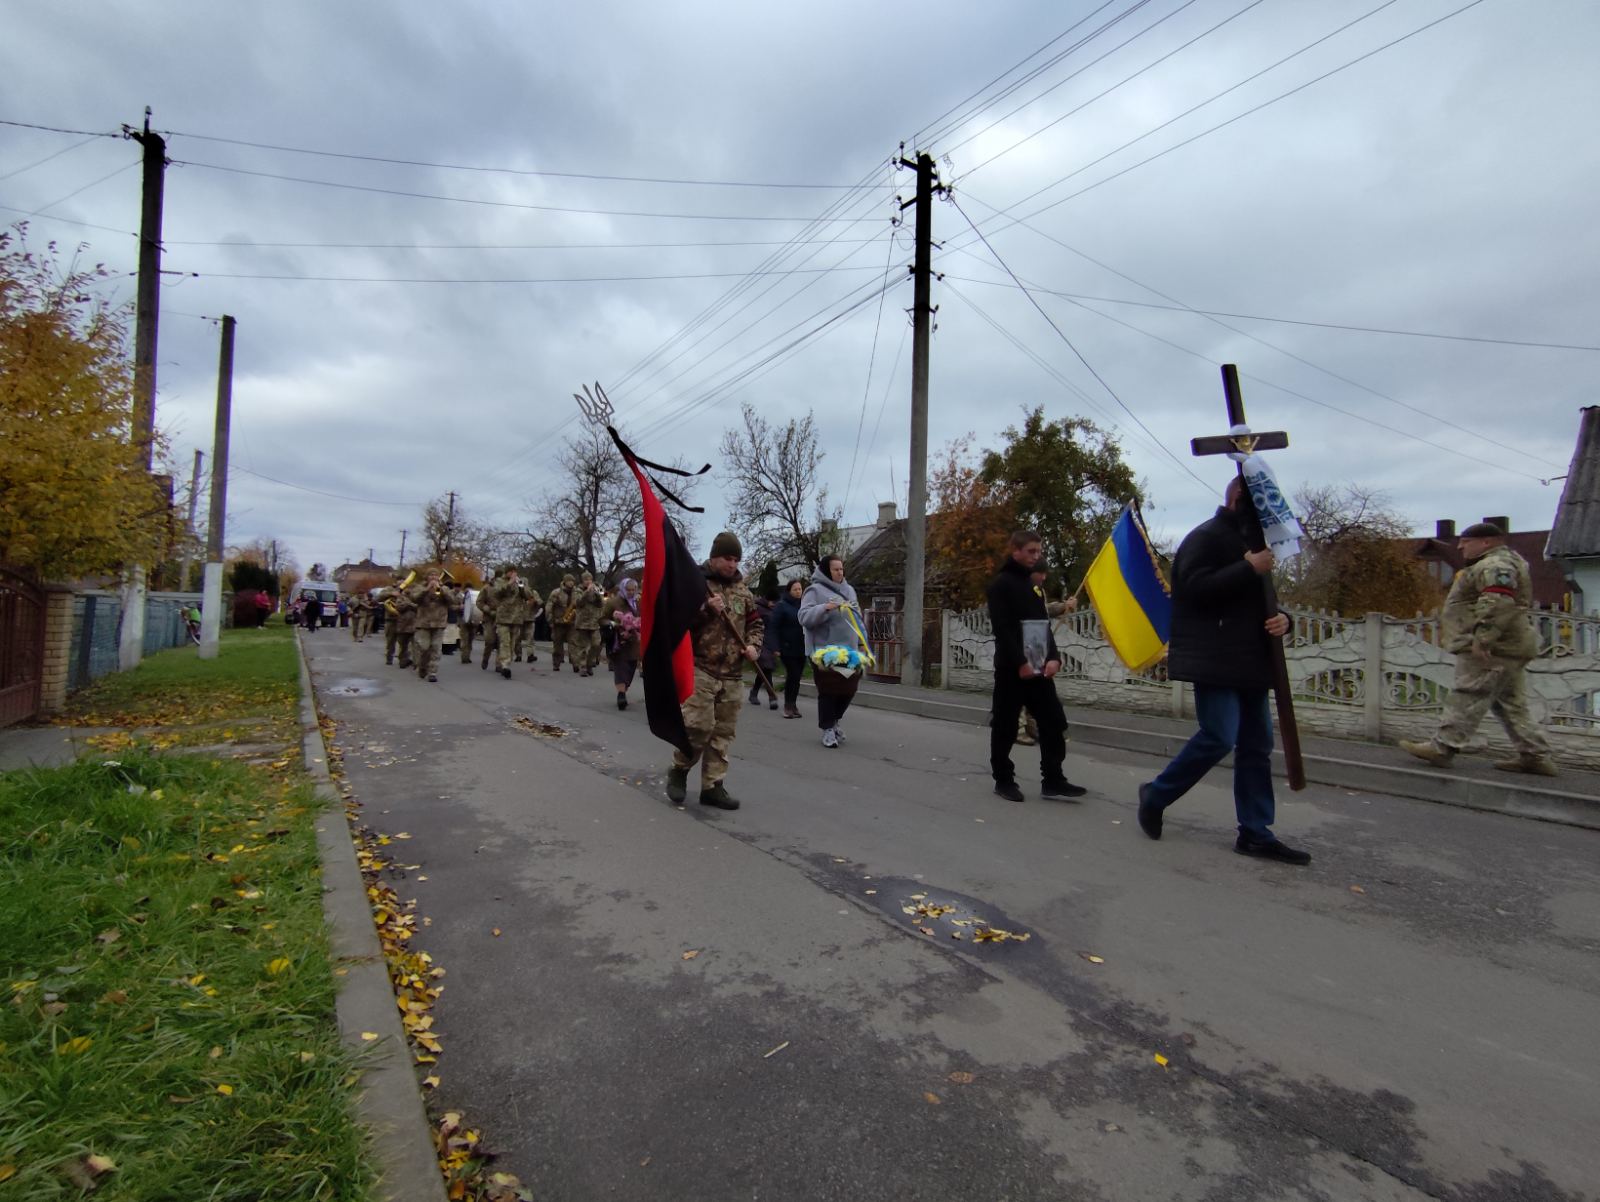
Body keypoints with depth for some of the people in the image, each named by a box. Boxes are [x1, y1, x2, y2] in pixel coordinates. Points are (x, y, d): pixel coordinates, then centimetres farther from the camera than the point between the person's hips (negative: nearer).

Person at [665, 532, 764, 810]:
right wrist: (706, 608, -21)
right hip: (700, 669, -5)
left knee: (723, 732, 7)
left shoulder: (742, 590, 13)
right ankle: (678, 771, 14)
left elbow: (755, 622, 21)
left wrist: (753, 645, 2)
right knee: (698, 727, -11)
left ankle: (712, 786, 16)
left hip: (732, 675, 5)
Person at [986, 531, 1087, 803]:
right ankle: (1003, 780, 14)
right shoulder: (1000, 584, -7)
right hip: (1011, 668, -7)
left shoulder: (1034, 584, 17)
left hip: (1038, 668, 7)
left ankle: (1053, 781, 9)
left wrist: (1053, 657, 1)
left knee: (1054, 722, 2)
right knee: (1005, 727, 3)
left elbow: (1044, 625, 16)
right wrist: (1019, 663, -19)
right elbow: (1002, 629, -15)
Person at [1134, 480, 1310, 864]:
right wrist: (1249, 569, -19)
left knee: (1257, 746, 8)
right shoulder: (1205, 538, -6)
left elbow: (1260, 599, 27)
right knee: (1219, 738, -14)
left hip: (1250, 664, 10)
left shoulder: (1252, 543, 23)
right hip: (1214, 662, -9)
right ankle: (1155, 795, 7)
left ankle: (1255, 832, 16)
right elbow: (1196, 587, -22)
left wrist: (1280, 618, 5)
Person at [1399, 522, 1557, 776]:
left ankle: (1443, 747, -6)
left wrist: (1482, 638, -30)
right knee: (1511, 704, 13)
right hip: (1507, 648, 11)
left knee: (1467, 699, -8)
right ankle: (1536, 755, 16)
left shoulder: (1495, 565, -14)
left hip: (1491, 649, -11)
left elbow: (1499, 604, -28)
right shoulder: (1506, 563, 24)